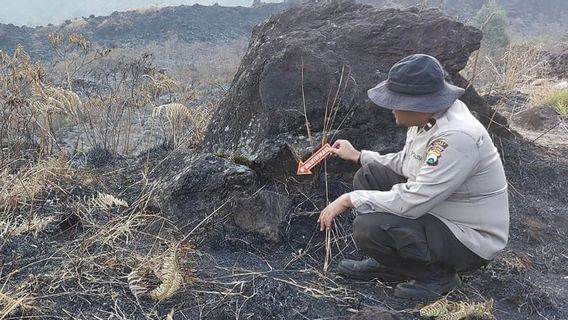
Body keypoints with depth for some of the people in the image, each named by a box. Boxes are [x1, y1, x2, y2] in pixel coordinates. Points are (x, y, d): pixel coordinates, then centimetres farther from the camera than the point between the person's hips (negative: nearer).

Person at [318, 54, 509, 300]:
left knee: (369, 227, -25)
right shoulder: (428, 115, -5)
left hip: (470, 237, -9)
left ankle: (438, 275, -1)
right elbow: (406, 164, 14)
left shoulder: (456, 137, -32)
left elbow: (410, 202, -32)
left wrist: (349, 199, -22)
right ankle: (387, 264, 13)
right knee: (369, 176, 2)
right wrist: (357, 156, 12)